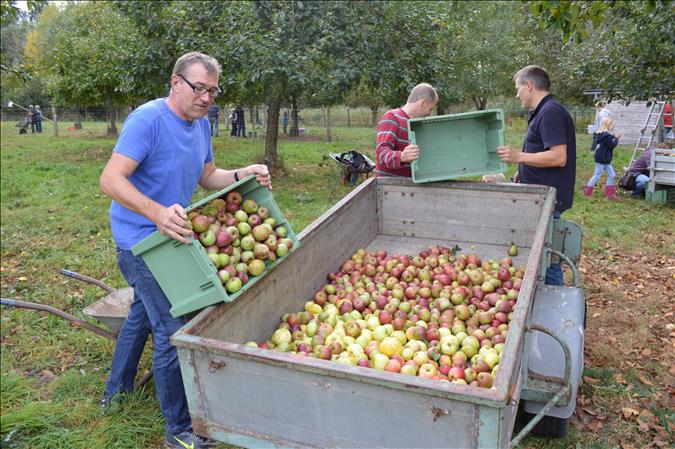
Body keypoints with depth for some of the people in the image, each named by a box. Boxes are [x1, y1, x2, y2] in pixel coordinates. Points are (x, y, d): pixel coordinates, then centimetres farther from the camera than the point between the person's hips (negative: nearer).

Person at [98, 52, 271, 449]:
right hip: (141, 239, -10)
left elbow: (208, 176, 14)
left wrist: (242, 175, -5)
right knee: (173, 331, -8)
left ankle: (117, 389, 48)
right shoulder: (148, 119, -21)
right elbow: (111, 180, -28)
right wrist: (157, 213, -42)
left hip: (168, 235, 10)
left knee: (143, 312, 25)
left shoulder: (202, 125, 6)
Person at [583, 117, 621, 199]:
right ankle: (587, 191, 11)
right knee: (597, 175, -1)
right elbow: (612, 145, -19)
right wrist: (616, 138, -6)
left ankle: (610, 193, 16)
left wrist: (614, 136, 4)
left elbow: (609, 142, 16)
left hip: (605, 160, 10)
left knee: (611, 175, 12)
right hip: (601, 159, -10)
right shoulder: (606, 135, -21)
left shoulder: (604, 134, 8)